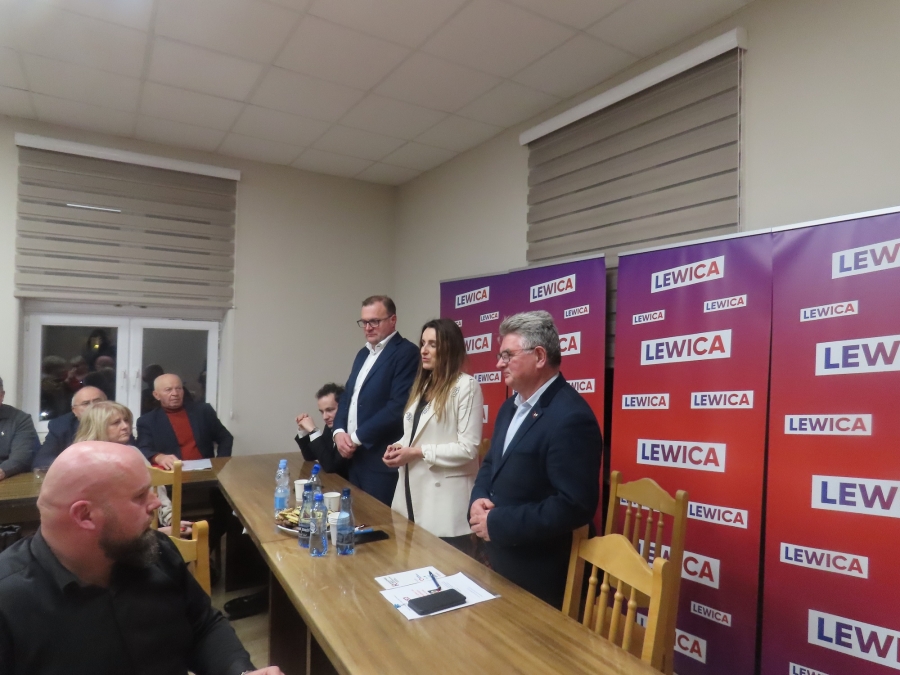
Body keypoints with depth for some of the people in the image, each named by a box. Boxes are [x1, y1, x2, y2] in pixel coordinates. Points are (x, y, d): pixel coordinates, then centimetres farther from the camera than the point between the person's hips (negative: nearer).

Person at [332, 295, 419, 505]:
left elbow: (397, 407, -21)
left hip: (381, 461, -8)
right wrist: (339, 431, -1)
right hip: (355, 457, 8)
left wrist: (357, 438, -14)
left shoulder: (406, 352, -13)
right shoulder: (363, 353, 15)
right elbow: (347, 396, 17)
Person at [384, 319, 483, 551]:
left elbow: (468, 448, -17)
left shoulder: (466, 386, -11)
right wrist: (399, 447, 0)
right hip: (414, 494, 8)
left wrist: (418, 453, -15)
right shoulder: (423, 384, 15)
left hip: (445, 501, -7)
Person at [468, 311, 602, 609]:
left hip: (539, 574, -9)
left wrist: (497, 523, -22)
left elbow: (574, 506, -28)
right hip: (500, 558, 9)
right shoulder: (511, 406, 7)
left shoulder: (571, 417, -24)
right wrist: (478, 499, -5)